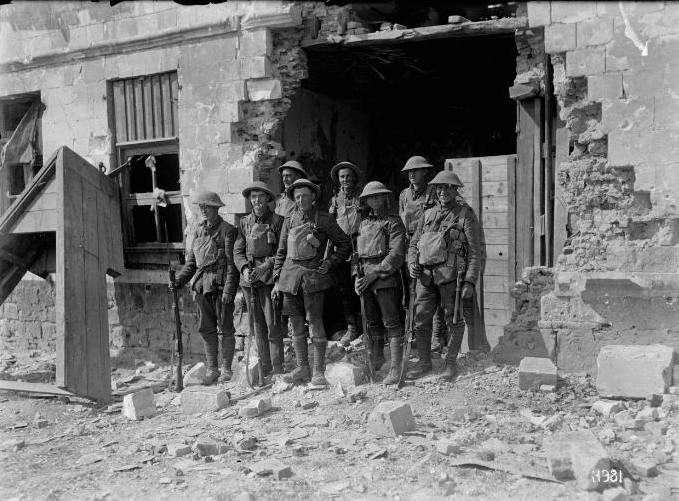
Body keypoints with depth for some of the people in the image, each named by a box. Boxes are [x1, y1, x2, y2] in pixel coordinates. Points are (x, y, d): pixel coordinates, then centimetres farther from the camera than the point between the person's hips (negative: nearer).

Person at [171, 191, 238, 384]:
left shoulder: (227, 230, -5)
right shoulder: (198, 230, 14)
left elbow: (231, 262, -9)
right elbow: (191, 261, 18)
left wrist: (228, 289, -16)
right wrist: (179, 280, 4)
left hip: (221, 283, -6)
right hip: (202, 284, 6)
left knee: (225, 328, 1)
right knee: (206, 328, 9)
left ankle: (227, 370, 12)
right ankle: (212, 369, 20)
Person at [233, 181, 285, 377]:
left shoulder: (277, 221, 0)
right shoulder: (244, 222, 12)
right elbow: (238, 251, 10)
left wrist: (265, 266, -14)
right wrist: (245, 268, -8)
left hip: (269, 276, -4)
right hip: (249, 278, 4)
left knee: (272, 324, -7)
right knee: (257, 325, 8)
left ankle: (277, 369, 0)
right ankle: (264, 368, 15)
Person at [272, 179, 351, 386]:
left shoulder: (324, 220, 1)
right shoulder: (289, 221, 11)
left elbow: (345, 245, 7)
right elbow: (281, 252, 15)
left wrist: (329, 262, -4)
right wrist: (277, 280, 10)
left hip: (313, 275, -4)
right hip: (290, 275, 4)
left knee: (315, 323, -5)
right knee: (296, 324, 8)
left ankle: (319, 372, 4)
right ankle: (302, 368, 19)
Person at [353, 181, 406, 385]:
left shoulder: (394, 222, 0)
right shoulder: (363, 225, 18)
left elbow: (397, 255, -10)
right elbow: (357, 253, 20)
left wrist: (374, 274, -15)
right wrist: (357, 276, 4)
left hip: (386, 278, -6)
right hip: (366, 279, 6)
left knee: (391, 322, -6)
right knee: (372, 322, 12)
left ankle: (395, 368, -4)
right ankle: (377, 359, 28)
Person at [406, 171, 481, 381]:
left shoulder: (465, 215, 1)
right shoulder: (428, 214, 16)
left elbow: (474, 251, -3)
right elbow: (413, 244, 21)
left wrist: (470, 281, -10)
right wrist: (412, 263, 1)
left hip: (450, 274, -4)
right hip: (425, 275, 5)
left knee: (454, 320, 4)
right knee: (421, 320, 6)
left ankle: (451, 363, 17)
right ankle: (424, 362, 20)